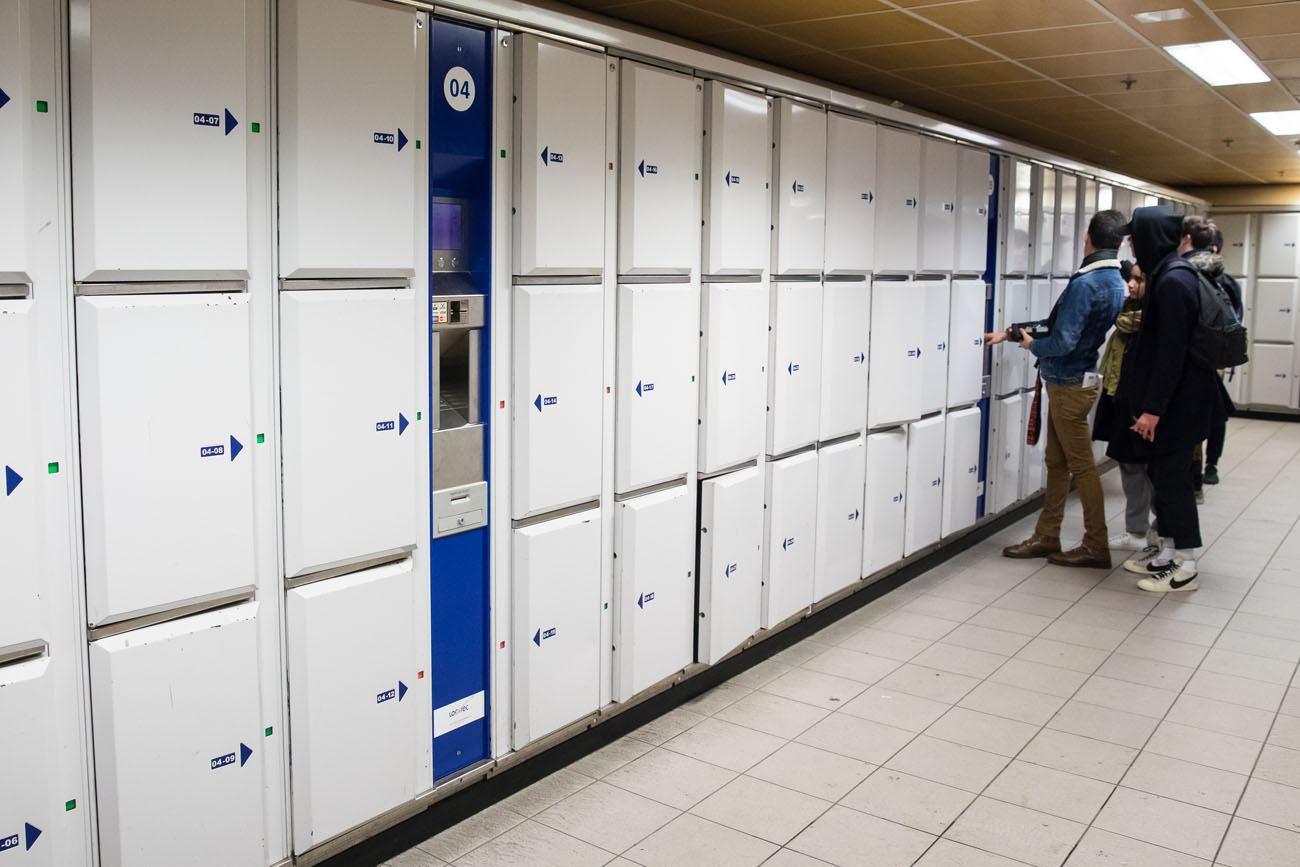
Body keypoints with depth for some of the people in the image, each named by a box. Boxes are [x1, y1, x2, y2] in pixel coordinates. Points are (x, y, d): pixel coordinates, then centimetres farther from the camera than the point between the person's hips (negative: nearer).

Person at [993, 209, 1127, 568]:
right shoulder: (1116, 281, 8)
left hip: (1069, 384, -9)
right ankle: (1046, 537, 22)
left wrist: (1032, 345, -3)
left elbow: (1063, 341, -24)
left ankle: (1096, 547, 7)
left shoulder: (1085, 283, -21)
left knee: (1081, 466, -1)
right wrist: (1009, 333, 11)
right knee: (1056, 463, 14)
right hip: (1070, 381, 9)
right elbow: (1057, 321, 11)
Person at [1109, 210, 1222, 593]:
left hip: (1175, 403, -10)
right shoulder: (1173, 274, 11)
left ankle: (1185, 567, 9)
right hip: (1172, 399, 10)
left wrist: (1153, 407, -22)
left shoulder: (1173, 281, -19)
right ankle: (1168, 552, 27)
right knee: (1161, 475, 16)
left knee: (1171, 478, -1)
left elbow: (1172, 351, -23)